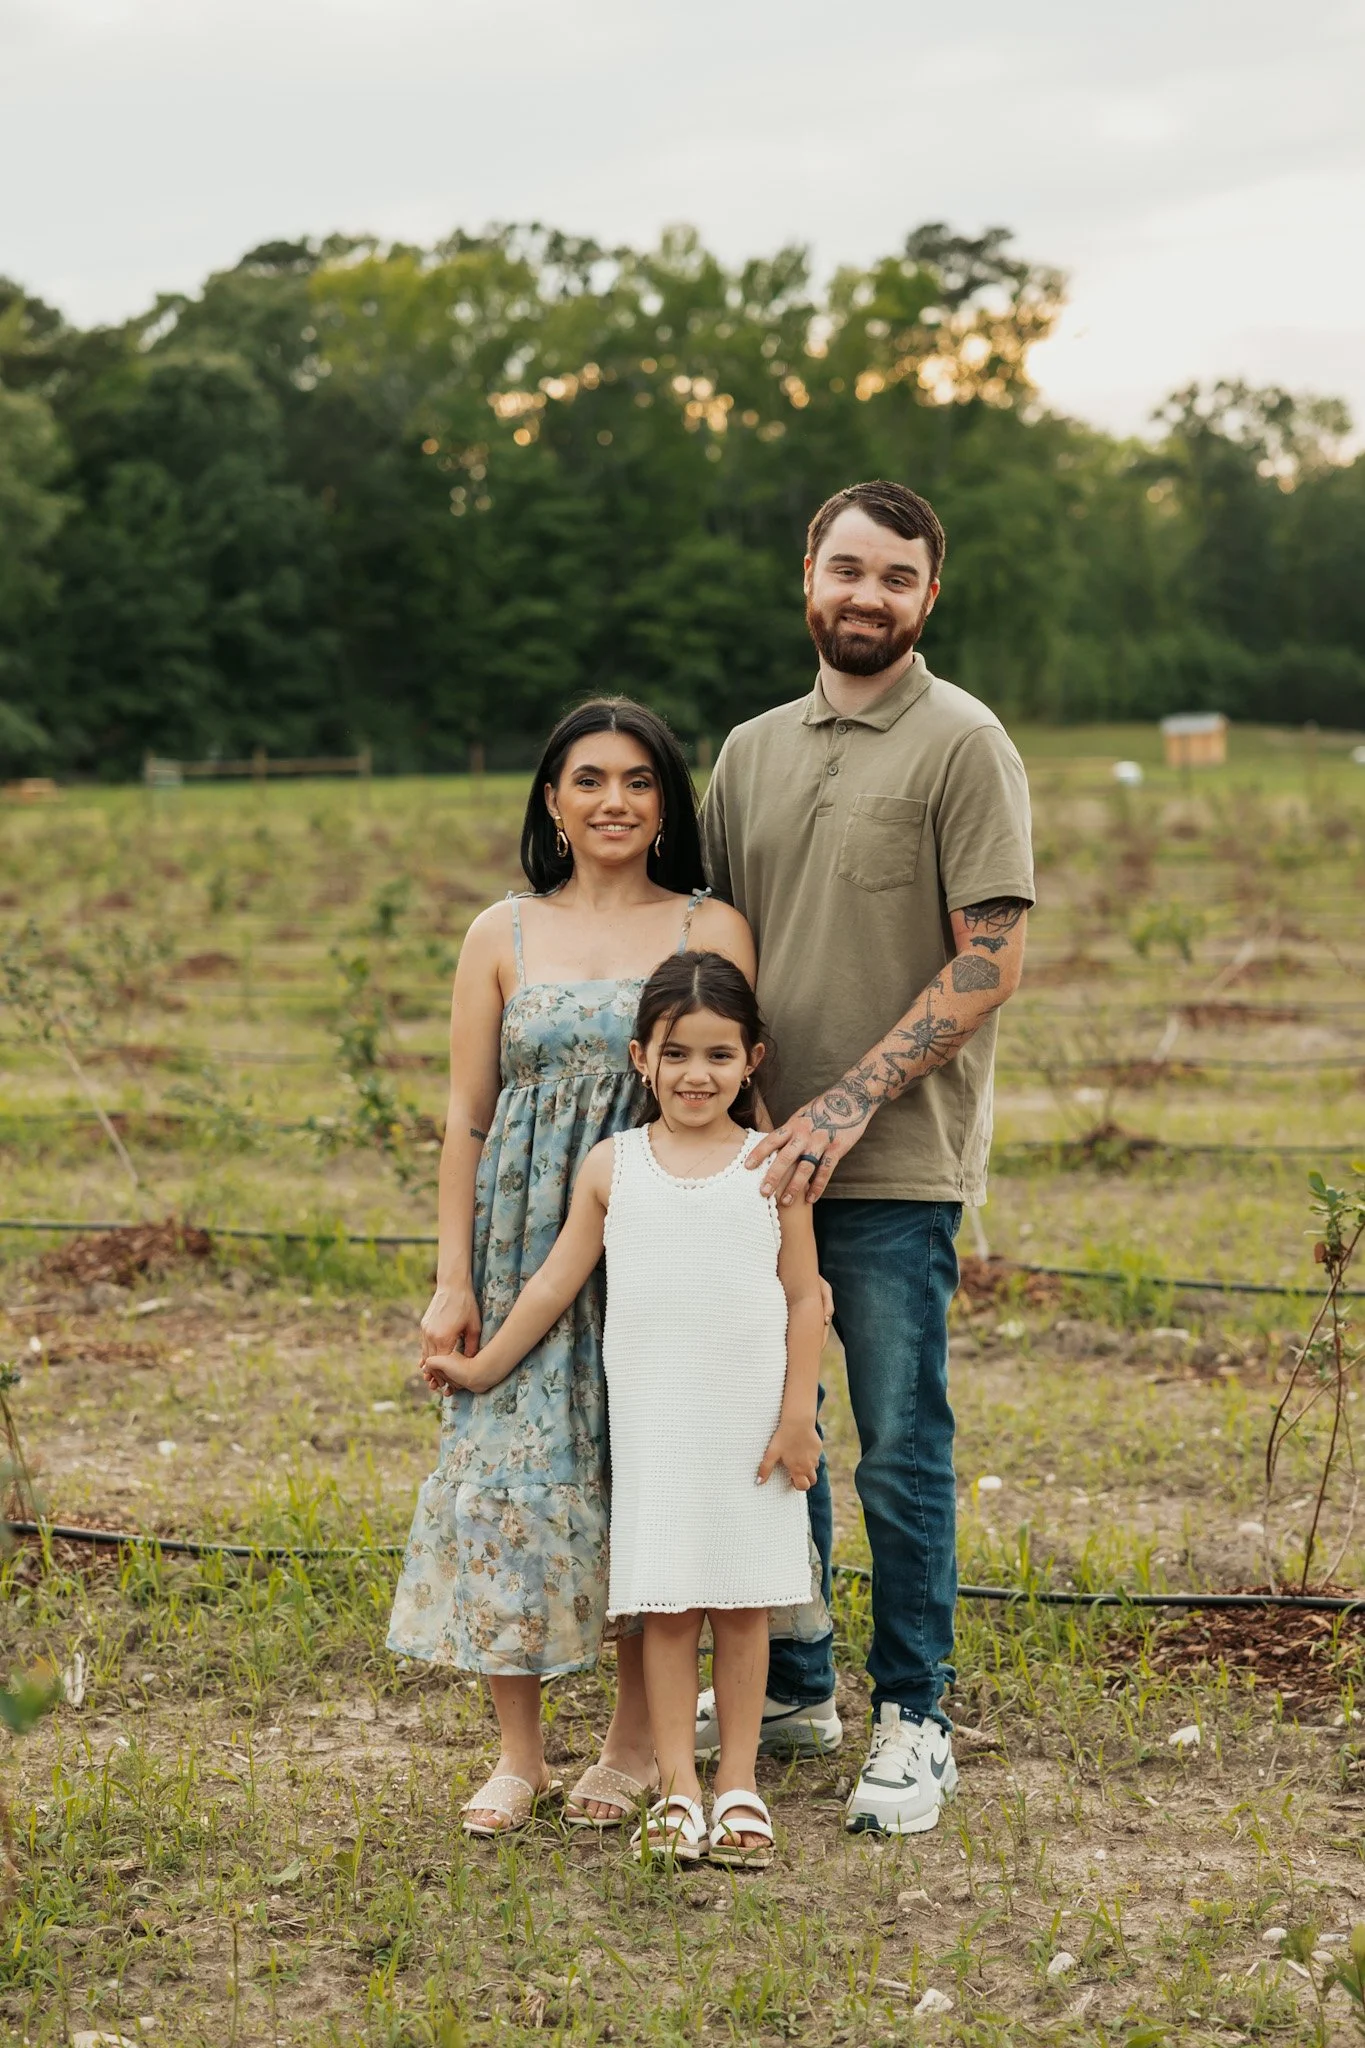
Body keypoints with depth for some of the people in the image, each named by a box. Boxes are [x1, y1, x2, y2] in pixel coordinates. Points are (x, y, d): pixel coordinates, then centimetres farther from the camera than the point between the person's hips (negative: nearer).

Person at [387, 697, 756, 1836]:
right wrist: (453, 1282, 0)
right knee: (514, 1473, -1)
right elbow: (467, 1119, 6)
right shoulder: (503, 938, 7)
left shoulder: (711, 931, 2)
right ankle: (519, 1751, 11)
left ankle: (636, 1740, 18)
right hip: (526, 1246, 1)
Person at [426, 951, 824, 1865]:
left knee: (742, 1601, 5)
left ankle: (738, 1781, 15)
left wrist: (798, 1414, -5)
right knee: (665, 1603, 3)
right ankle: (678, 1787, 8)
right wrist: (486, 1366, 15)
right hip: (651, 1416, 1)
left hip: (749, 1415, -1)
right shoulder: (612, 1165, 3)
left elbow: (805, 1298, 0)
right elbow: (557, 1282, 11)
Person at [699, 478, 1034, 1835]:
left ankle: (912, 1721, 12)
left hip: (898, 1168, -6)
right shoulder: (751, 751, 13)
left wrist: (847, 1106, -17)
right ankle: (790, 1685, 28)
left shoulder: (963, 745, -5)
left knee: (901, 1453, -1)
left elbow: (989, 965, -11)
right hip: (763, 1153, 6)